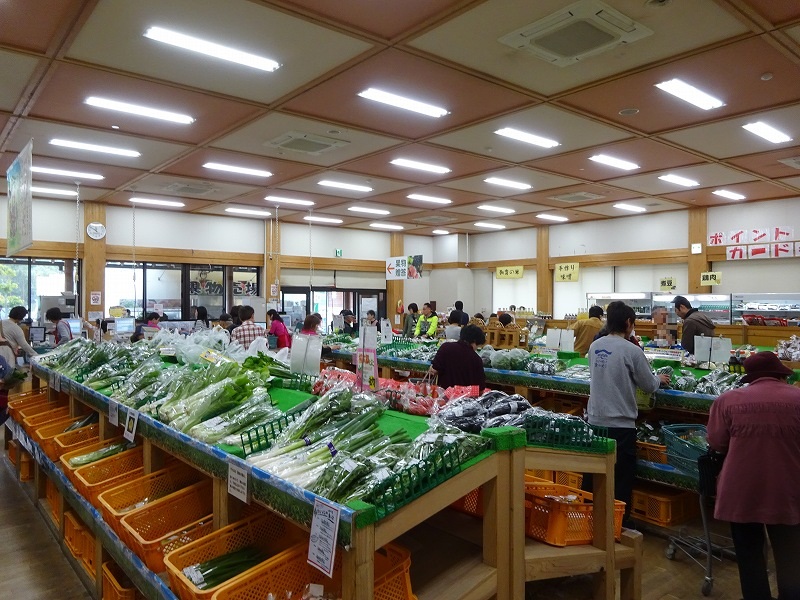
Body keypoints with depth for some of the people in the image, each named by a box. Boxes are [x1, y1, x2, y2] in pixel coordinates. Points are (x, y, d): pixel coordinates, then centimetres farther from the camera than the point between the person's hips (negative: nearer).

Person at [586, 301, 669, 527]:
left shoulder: (595, 346, 1)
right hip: (620, 424, -5)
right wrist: (659, 378, 16)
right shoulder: (632, 351, -15)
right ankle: (620, 523, 18)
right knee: (622, 479, 9)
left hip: (595, 420, 5)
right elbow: (649, 386, -5)